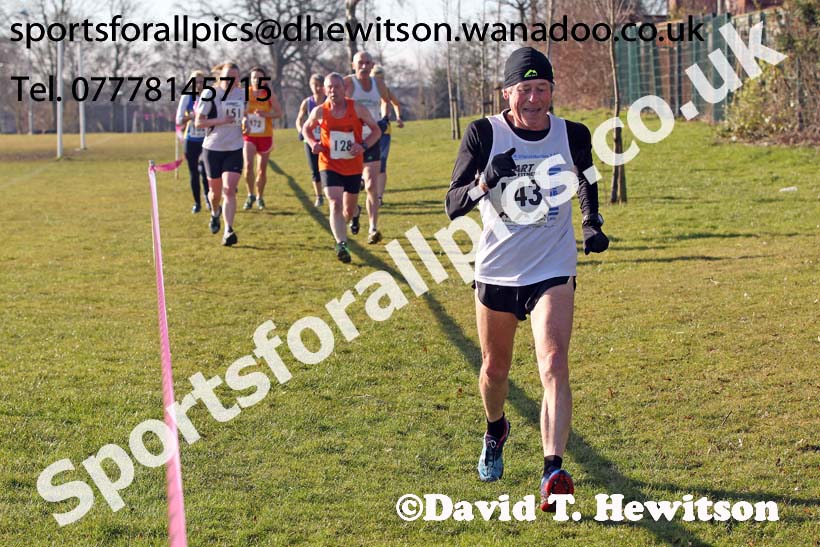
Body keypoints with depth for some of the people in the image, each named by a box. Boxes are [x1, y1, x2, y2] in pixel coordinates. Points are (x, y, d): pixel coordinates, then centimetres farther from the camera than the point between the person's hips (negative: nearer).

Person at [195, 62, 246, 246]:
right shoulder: (209, 94, -10)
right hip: (213, 148, -2)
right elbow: (198, 121, -10)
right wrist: (221, 121, -23)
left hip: (234, 149, 2)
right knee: (216, 191, 11)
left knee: (230, 190, -13)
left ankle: (229, 231, -15)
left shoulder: (242, 94, 3)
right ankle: (215, 213, 46)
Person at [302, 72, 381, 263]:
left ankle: (340, 230, 47)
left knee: (349, 209, 15)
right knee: (335, 203, -21)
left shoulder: (357, 109, -9)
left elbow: (376, 130, 0)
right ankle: (341, 244, -27)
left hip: (353, 167, 2)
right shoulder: (319, 111, -6)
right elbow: (306, 128, 13)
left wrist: (363, 145, -18)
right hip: (329, 166, -1)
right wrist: (313, 143, -8)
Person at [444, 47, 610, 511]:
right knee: (495, 368, 16)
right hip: (496, 270, 1)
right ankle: (496, 430, 48)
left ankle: (554, 471, -24)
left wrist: (593, 222, 1)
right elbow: (452, 205, -13)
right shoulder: (484, 134, -10)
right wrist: (485, 181, -33)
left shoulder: (572, 135, -5)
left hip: (553, 272, -1)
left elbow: (587, 178, 18)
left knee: (554, 364, -18)